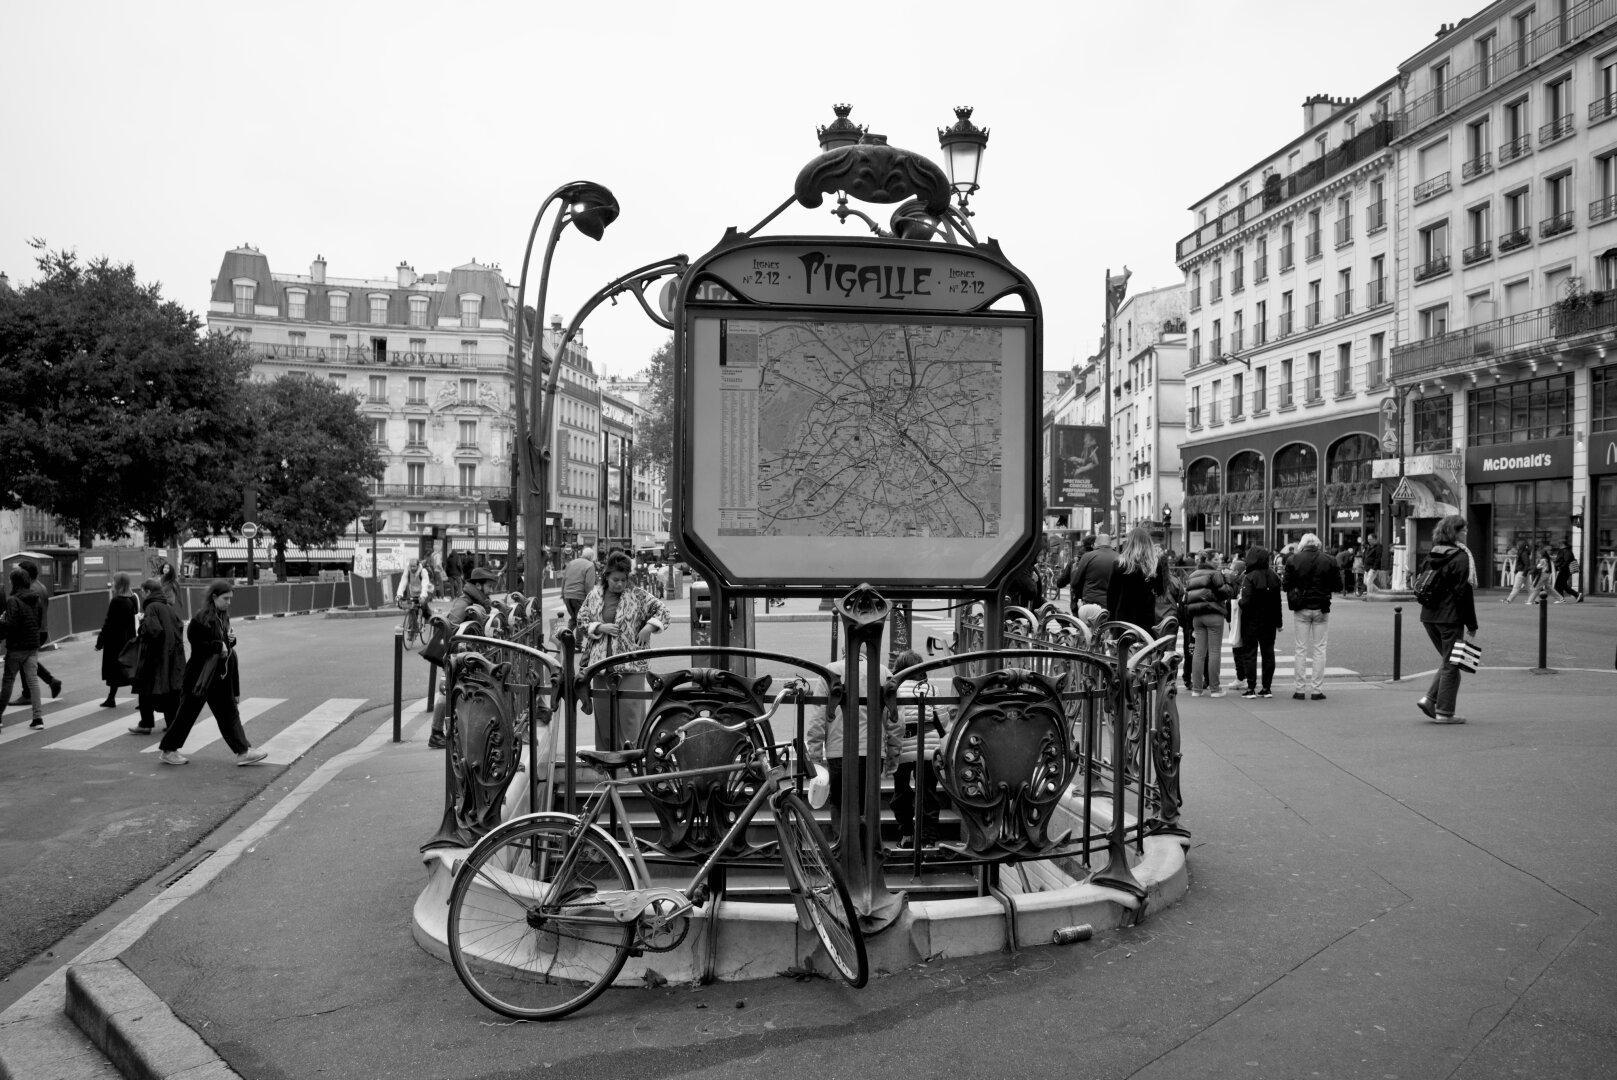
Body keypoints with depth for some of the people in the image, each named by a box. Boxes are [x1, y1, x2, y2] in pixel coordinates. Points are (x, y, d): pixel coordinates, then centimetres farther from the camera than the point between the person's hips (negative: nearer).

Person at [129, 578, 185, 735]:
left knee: (146, 688, 5)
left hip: (155, 655, -7)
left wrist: (143, 621, -7)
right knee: (171, 690, 10)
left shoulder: (152, 607, -13)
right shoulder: (170, 608, 9)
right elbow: (179, 627, 13)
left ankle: (146, 724, 9)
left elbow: (153, 630, -22)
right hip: (173, 655, 7)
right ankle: (172, 722, 12)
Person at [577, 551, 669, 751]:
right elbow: (581, 619, 9)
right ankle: (606, 750, 19)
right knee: (603, 706, 8)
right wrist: (599, 627, -7)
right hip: (601, 660, 3)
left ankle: (631, 746, 1)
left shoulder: (637, 595, 0)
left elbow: (662, 610, 3)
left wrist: (648, 627, -11)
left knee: (630, 704, -6)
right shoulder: (594, 595, 7)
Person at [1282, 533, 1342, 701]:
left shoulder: (1294, 560, -6)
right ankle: (1317, 690, 5)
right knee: (1319, 649, 7)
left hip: (1301, 609, 0)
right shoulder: (1329, 561, -5)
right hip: (1321, 609, 0)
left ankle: (1300, 689, 7)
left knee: (1300, 649, 7)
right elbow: (1338, 586, 0)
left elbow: (1286, 585, -3)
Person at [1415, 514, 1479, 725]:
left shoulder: (1431, 557, 12)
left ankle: (1429, 698, 8)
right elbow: (1464, 593, -14)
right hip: (1450, 618, -7)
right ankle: (1444, 712, 6)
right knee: (1451, 664, 2)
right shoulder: (1460, 558, -11)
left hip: (1428, 617, 7)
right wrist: (1471, 626, -10)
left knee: (1446, 660, 19)